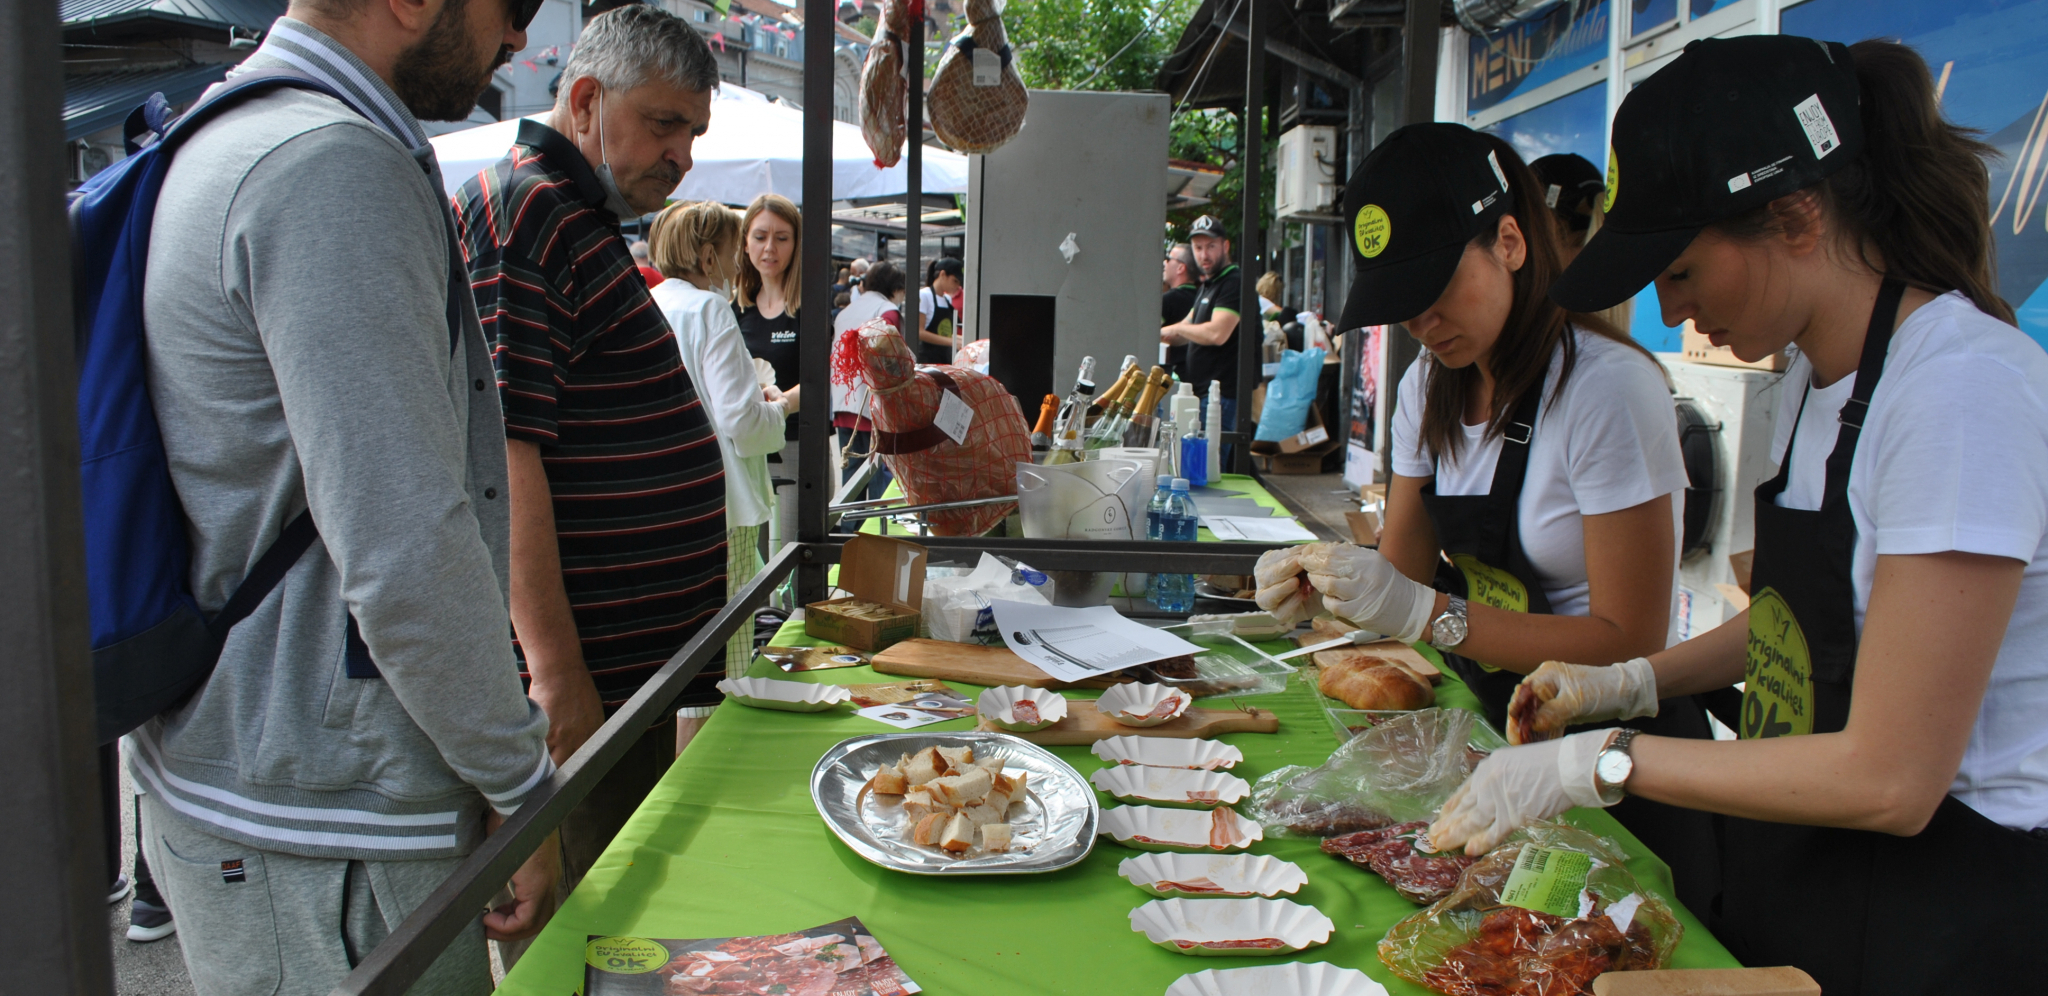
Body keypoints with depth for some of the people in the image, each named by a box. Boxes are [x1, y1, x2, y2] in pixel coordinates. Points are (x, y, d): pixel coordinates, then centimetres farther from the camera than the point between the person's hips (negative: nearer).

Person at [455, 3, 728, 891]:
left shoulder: (580, 221, 18)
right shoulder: (516, 212, -14)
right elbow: (501, 451, -22)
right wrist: (555, 674, -23)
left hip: (637, 665, 10)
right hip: (583, 679, -10)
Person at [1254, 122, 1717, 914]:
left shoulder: (1608, 387, -21)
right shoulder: (1430, 386, 3)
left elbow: (1630, 642, -22)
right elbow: (1405, 569, 1)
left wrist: (1428, 614, -31)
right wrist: (1320, 582, -21)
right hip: (1490, 729, 6)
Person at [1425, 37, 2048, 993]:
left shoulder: (1964, 389, -24)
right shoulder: (1815, 371, 4)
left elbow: (1888, 777, -25)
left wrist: (1600, 763, -20)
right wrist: (1633, 682, 6)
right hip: (1794, 877, 8)